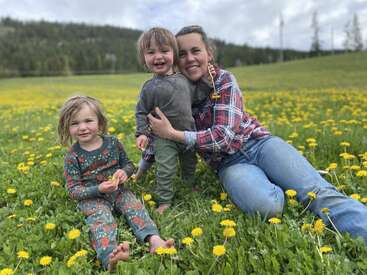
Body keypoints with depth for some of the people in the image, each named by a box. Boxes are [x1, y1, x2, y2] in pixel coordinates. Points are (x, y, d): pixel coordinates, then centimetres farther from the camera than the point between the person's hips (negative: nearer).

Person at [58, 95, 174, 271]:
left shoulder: (113, 142, 0)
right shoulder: (72, 156, -8)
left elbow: (128, 164, 13)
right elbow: (73, 190, -8)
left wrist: (125, 172, -13)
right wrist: (98, 189, -24)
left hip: (118, 191, 4)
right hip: (92, 198, -3)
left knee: (135, 207, -22)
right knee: (101, 218, -30)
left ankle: (154, 239, -40)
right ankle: (109, 255, -57)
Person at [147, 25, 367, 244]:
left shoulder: (224, 80, -6)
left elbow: (224, 136, -17)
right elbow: (161, 135, 18)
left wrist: (173, 134, -20)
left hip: (258, 143, -1)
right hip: (230, 162, 1)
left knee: (319, 192, -26)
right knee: (266, 206, -31)